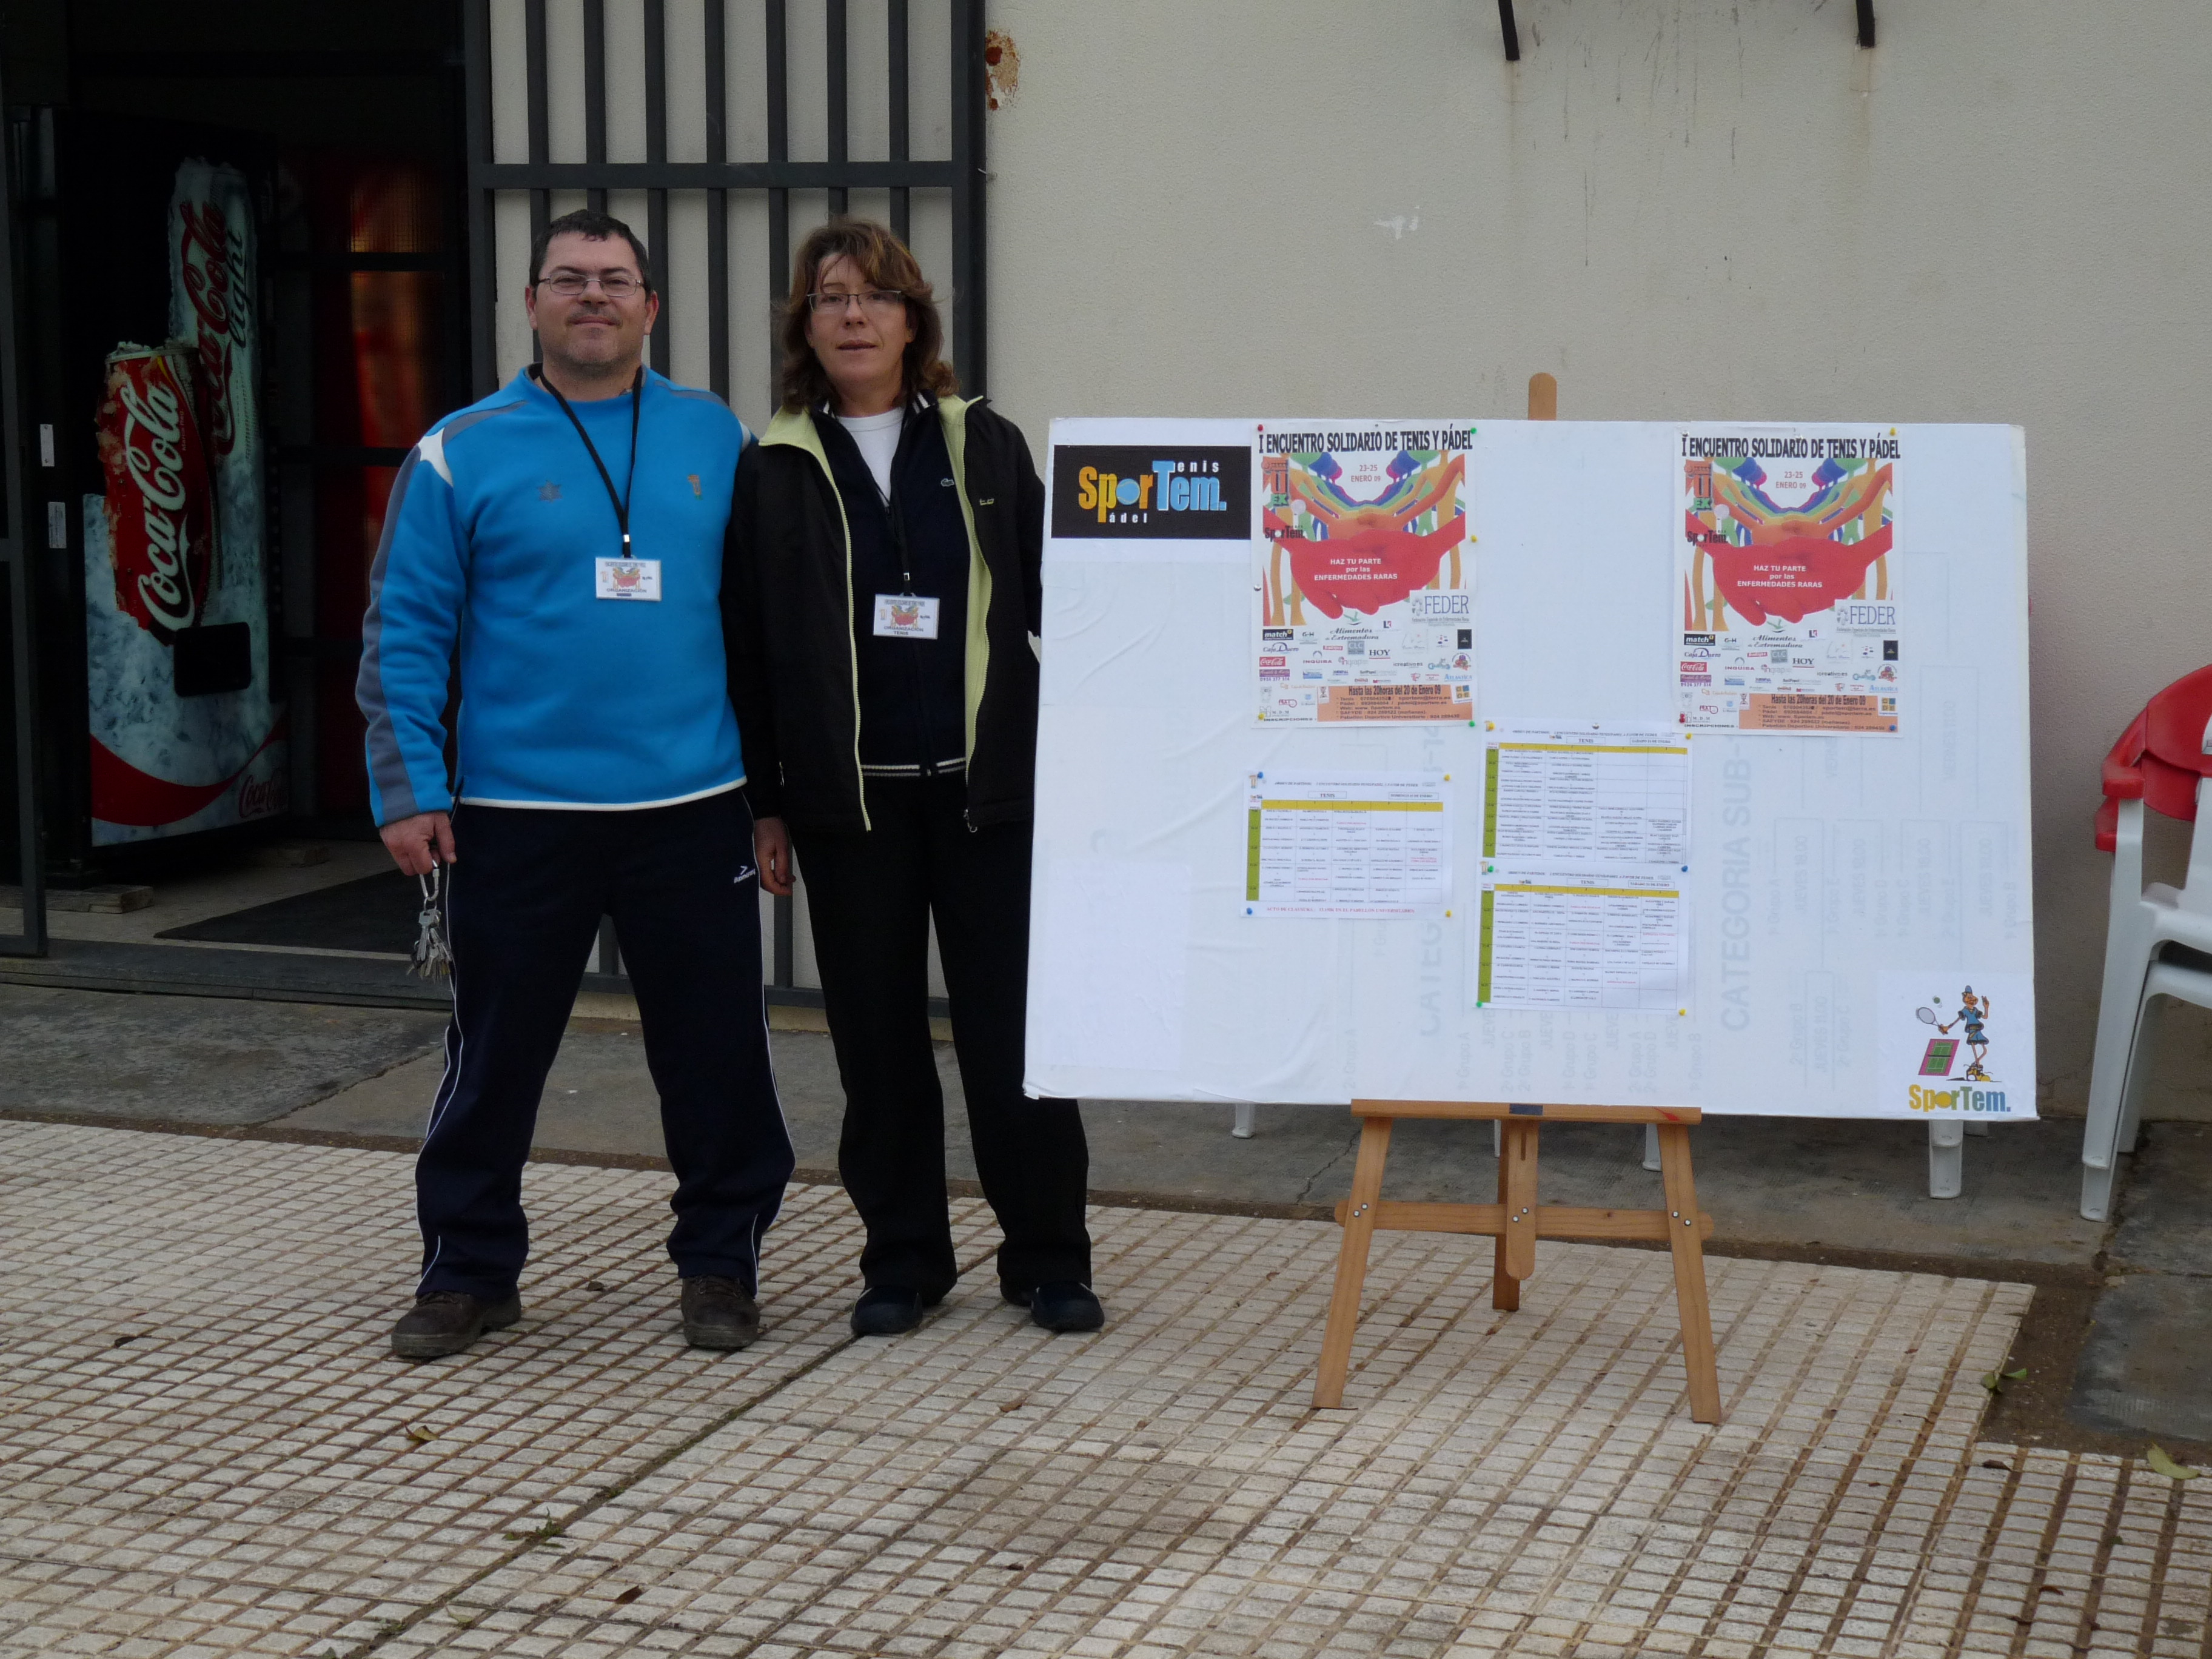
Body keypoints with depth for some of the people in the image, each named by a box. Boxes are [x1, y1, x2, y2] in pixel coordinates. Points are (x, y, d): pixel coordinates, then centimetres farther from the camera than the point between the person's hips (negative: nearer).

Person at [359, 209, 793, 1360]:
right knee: (494, 1056, 7)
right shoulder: (462, 456, 1)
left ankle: (720, 1261, 22)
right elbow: (405, 632, 1)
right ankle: (468, 1272, 22)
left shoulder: (715, 440, 7)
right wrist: (409, 789, -6)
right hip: (516, 815, -1)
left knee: (715, 1052, 6)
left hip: (693, 809, 1)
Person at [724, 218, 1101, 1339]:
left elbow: (1052, 604, 8)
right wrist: (762, 805, 2)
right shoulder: (772, 472, 6)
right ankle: (903, 1260, 19)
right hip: (847, 795, 1)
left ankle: (1047, 1258, 12)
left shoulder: (986, 446, 7)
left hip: (989, 785, 0)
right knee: (877, 1035, 6)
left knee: (1013, 1030, 0)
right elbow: (746, 648, 6)